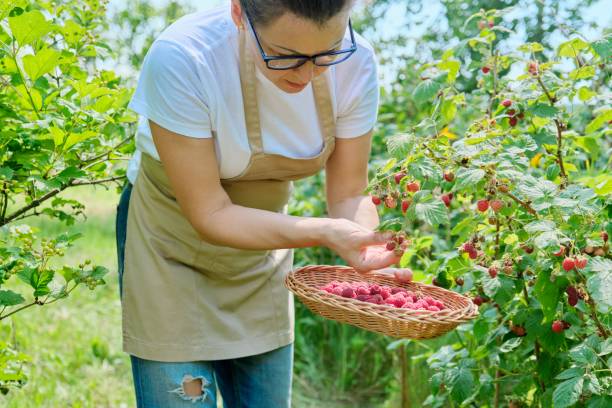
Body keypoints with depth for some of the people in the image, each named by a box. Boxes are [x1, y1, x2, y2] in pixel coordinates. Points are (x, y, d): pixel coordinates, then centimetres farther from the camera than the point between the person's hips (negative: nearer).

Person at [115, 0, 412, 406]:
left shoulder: (355, 62, -20)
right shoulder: (182, 59, -31)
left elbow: (349, 194, -11)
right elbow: (210, 214, -27)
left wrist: (370, 257, -30)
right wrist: (325, 232, -38)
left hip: (264, 241, 4)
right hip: (173, 246, -3)